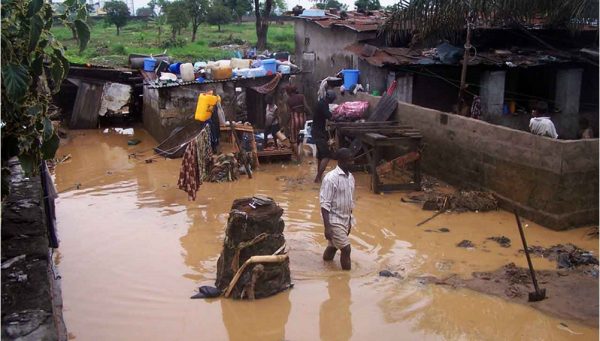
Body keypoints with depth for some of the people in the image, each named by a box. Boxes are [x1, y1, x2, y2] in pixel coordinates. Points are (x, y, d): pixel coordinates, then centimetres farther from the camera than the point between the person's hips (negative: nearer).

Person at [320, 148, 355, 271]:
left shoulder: (350, 177, 6)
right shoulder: (331, 178, -19)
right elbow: (325, 204, -21)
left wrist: (349, 221, 19)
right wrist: (327, 227, -24)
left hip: (345, 219, 8)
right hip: (334, 220, -7)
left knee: (333, 246, 17)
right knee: (346, 249, -9)